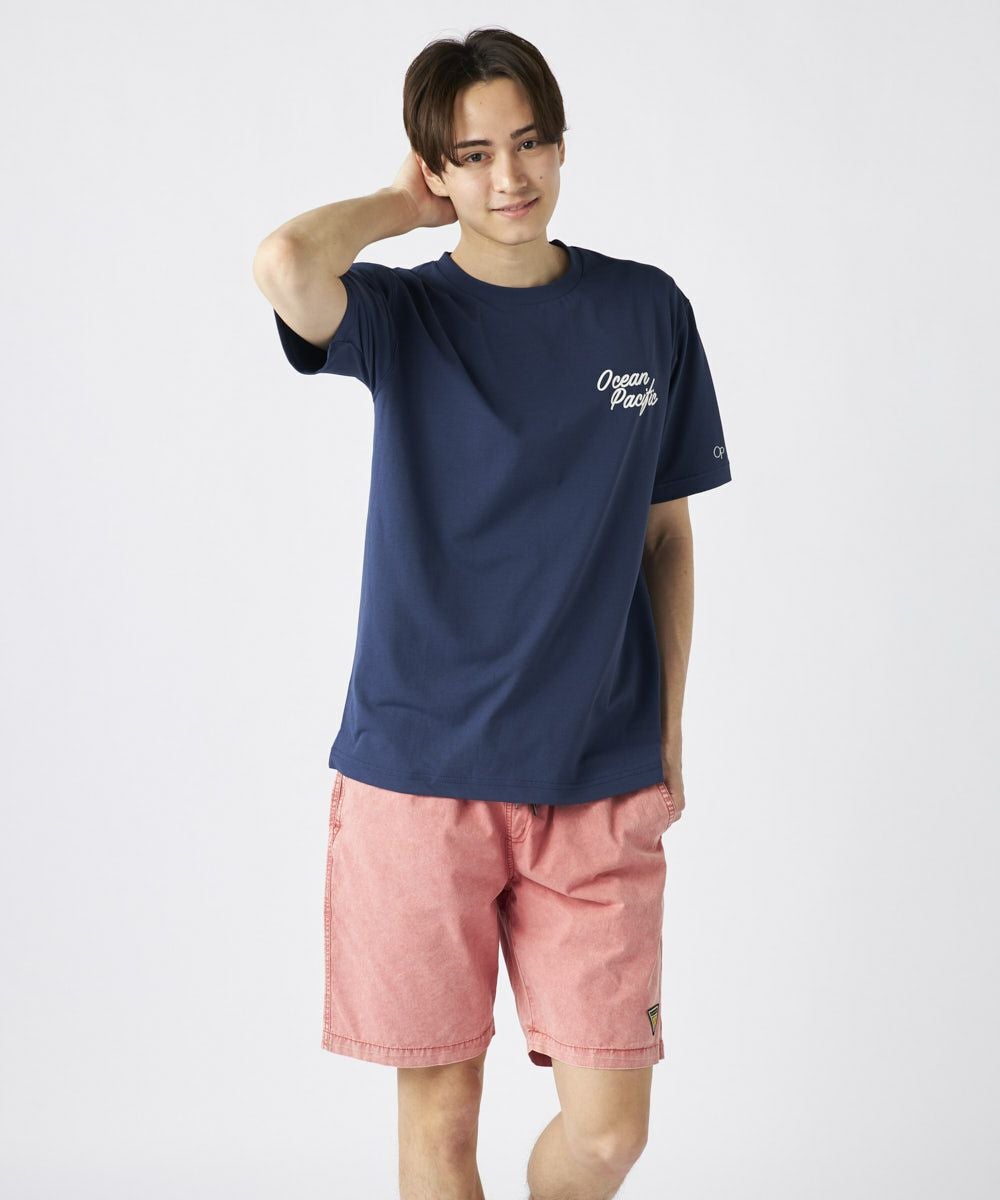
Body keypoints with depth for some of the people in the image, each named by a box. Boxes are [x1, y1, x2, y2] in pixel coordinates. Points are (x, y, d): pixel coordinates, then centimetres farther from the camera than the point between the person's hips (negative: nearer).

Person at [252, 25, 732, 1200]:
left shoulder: (647, 311, 6)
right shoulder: (403, 314, -1)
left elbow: (665, 537, 12)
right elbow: (285, 260, -24)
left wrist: (668, 735, 10)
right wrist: (402, 206, -5)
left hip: (600, 779, 2)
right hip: (419, 772, -1)